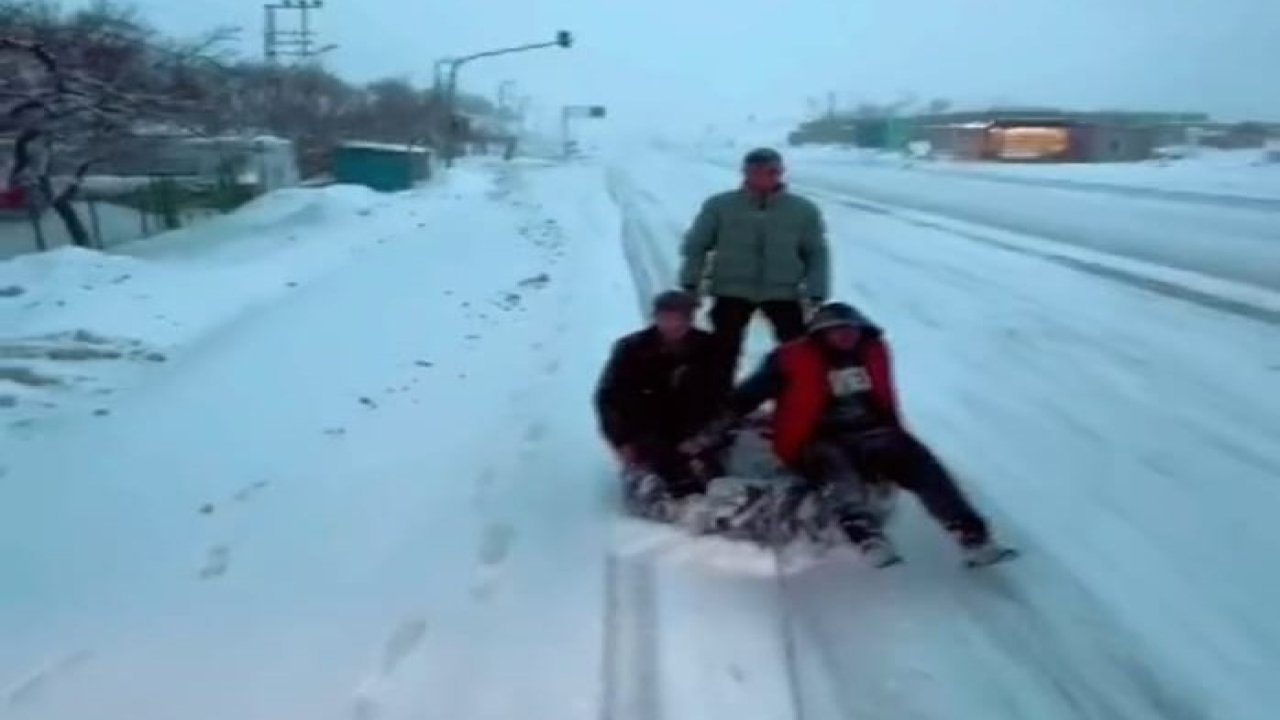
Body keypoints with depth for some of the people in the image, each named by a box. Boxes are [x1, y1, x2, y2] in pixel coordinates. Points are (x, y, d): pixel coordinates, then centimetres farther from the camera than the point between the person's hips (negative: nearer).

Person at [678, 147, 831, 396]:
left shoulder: (803, 210, 1)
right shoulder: (719, 205, -2)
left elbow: (816, 254, 6)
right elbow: (695, 246, 4)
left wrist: (816, 295, -1)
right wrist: (690, 285, -2)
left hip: (784, 294, 1)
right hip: (731, 291, 0)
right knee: (723, 352, 5)